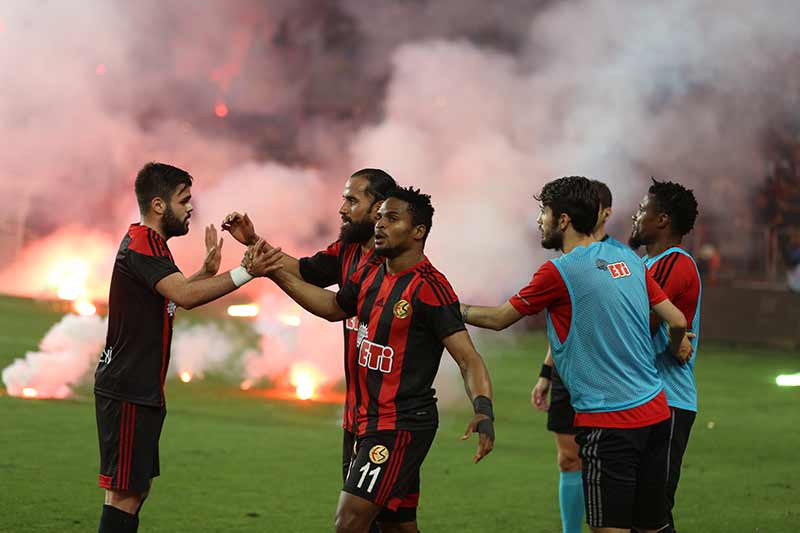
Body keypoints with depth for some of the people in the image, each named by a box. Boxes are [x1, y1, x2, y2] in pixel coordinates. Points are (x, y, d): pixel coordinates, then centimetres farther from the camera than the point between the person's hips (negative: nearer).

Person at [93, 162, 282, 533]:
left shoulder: (149, 244, 17)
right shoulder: (141, 245, -16)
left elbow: (177, 295, 26)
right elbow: (184, 295, -30)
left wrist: (207, 272, 9)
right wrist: (246, 272, -32)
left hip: (142, 388, 11)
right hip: (127, 391, -11)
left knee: (137, 486, 15)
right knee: (125, 492, -11)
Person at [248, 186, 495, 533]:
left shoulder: (429, 287, -17)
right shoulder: (371, 275, 8)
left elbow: (468, 358, -19)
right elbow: (333, 306, 28)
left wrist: (484, 411, -35)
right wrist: (273, 271, 25)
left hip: (403, 426, -9)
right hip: (371, 422, 9)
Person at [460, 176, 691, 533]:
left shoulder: (558, 272, -9)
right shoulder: (628, 259, 10)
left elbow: (498, 319, 2)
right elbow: (677, 321, 12)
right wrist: (677, 348, 34)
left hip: (608, 420, -7)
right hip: (654, 411, 7)